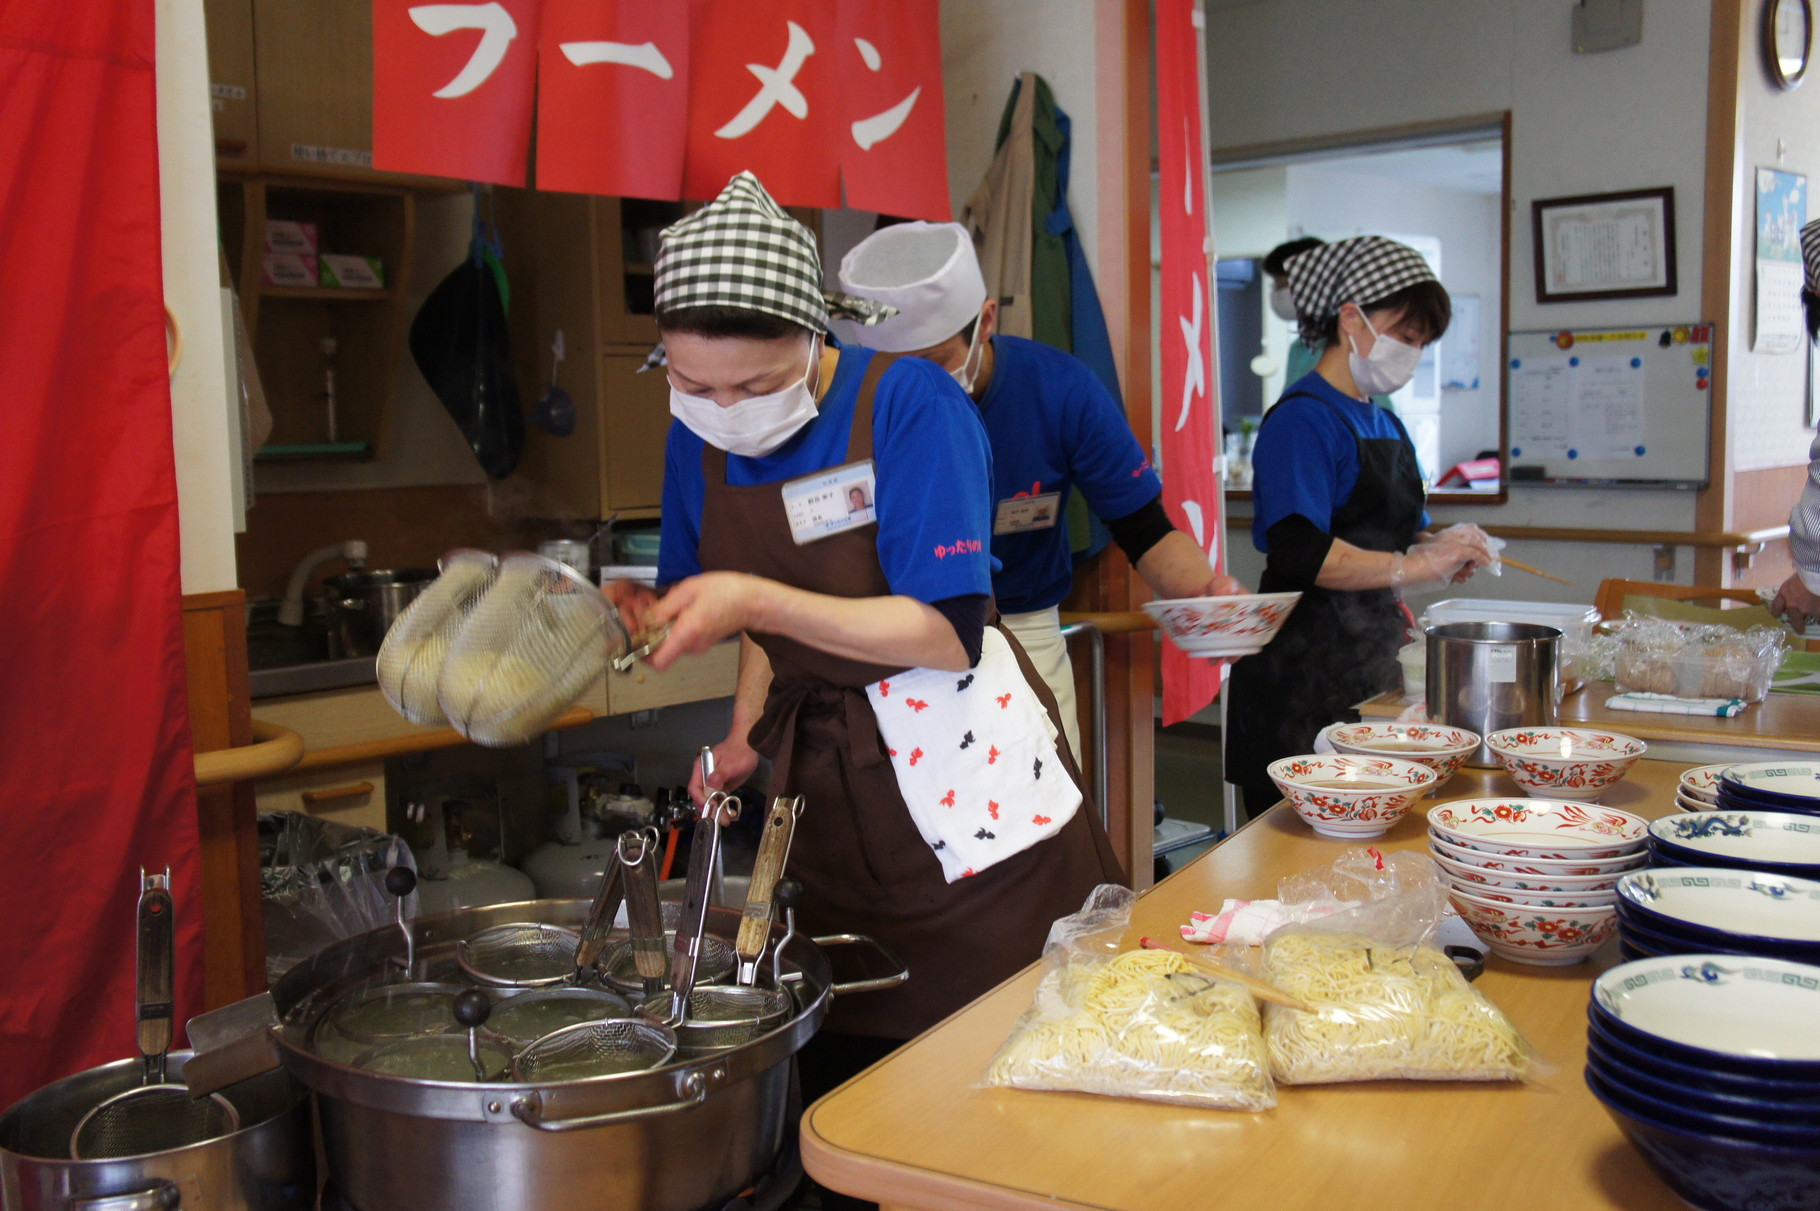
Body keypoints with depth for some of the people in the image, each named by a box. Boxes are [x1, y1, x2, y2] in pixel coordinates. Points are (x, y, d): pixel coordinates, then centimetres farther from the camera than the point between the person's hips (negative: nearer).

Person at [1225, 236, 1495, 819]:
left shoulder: (1386, 423, 17)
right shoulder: (1303, 417, -12)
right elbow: (1299, 555, -24)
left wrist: (1441, 547, 3)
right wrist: (1418, 564, -20)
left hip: (1372, 661, 9)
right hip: (1303, 677, -9)